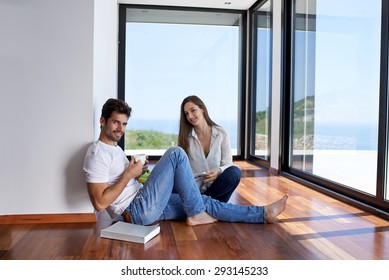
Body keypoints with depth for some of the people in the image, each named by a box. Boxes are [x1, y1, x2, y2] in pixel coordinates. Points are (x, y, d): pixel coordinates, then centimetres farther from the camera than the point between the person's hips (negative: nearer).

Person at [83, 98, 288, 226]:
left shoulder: (114, 148, 16)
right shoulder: (98, 154, -15)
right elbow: (100, 203, -22)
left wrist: (135, 171, 7)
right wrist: (129, 174, -18)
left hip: (148, 208, 10)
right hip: (139, 211, -10)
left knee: (205, 202, 4)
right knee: (176, 153, -18)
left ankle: (264, 214, 11)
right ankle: (196, 215, -8)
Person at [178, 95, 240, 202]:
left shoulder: (222, 134, 2)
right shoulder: (185, 137, 3)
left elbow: (228, 164, 2)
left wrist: (219, 171, -22)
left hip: (215, 185, 2)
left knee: (235, 172, -29)